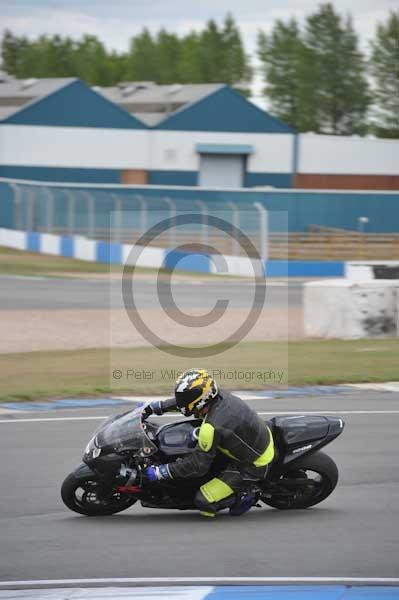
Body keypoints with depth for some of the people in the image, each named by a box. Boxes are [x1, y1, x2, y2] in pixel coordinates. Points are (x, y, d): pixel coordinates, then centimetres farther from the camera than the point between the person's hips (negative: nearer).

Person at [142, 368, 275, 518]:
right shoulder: (219, 396, -9)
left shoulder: (212, 427, -31)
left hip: (253, 466, -8)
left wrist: (160, 472, -16)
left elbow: (199, 465, -21)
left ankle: (242, 496, 8)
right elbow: (187, 400, 13)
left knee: (203, 502, -10)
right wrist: (156, 406, 12)